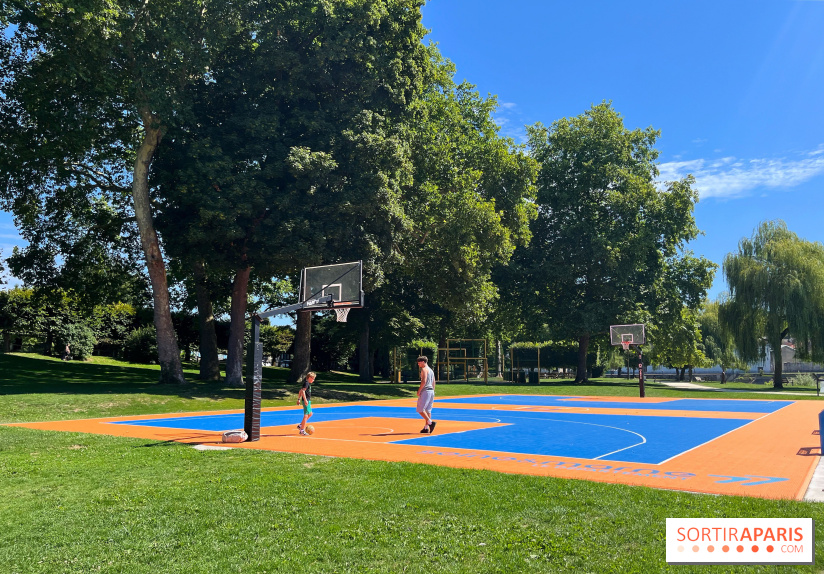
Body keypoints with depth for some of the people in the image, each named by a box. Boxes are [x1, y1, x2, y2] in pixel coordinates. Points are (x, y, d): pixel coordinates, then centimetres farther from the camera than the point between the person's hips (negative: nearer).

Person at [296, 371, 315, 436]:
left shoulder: (308, 383, 17)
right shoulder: (306, 383, -13)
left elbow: (300, 391, 24)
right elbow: (303, 391, -25)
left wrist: (299, 399, 24)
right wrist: (305, 400, -29)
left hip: (308, 401, 10)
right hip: (306, 401, -10)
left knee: (310, 414, 19)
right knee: (306, 415, -7)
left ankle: (300, 426, 22)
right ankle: (302, 430, -4)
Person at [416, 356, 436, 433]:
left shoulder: (424, 369, -8)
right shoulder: (431, 370, 19)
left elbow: (424, 381, -19)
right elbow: (433, 383, 20)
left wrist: (419, 390, -13)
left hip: (425, 391, -9)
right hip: (431, 391, 9)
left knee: (420, 410, -6)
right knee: (427, 410, 10)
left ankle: (430, 422, -17)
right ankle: (426, 427, 10)